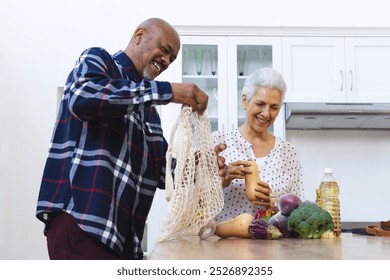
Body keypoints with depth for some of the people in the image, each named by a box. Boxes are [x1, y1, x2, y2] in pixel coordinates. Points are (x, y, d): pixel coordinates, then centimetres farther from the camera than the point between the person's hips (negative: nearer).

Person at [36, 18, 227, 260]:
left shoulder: (149, 110, 22)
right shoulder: (98, 60, 3)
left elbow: (159, 171, 18)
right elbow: (84, 97, -21)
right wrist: (168, 91, -21)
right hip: (80, 218, -8)